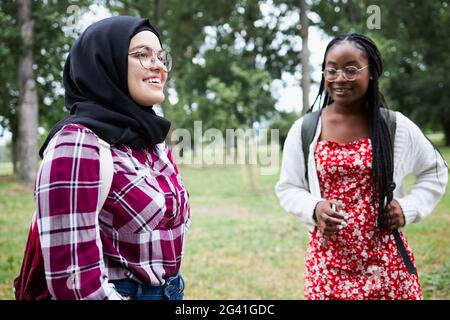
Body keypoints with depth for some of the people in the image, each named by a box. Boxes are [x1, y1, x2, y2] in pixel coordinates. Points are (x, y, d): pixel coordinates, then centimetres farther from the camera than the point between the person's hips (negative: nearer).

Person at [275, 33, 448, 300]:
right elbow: (287, 188, 8)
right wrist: (314, 209, -12)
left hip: (386, 259, 0)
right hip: (328, 261, 0)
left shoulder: (396, 126, -1)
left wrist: (410, 207, -1)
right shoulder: (303, 129, -1)